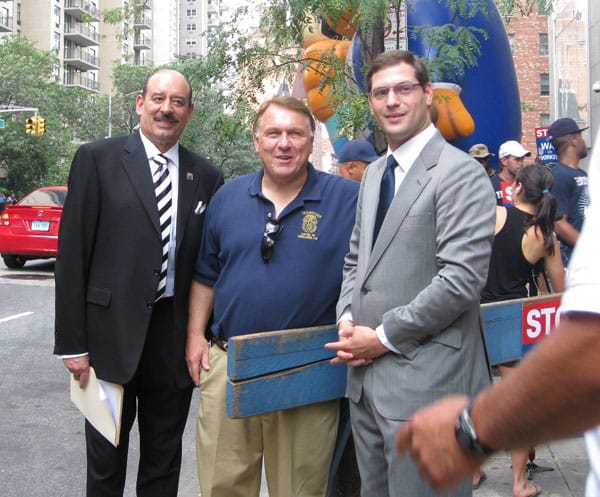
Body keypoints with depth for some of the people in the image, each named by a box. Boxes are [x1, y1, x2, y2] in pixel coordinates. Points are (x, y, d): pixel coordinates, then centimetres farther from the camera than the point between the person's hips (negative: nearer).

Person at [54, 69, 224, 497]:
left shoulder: (206, 177, 6)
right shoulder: (97, 159, -3)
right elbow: (72, 253, -6)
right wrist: (73, 343, -9)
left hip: (175, 337, 3)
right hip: (111, 333, -2)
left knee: (164, 461, 17)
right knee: (105, 462, 12)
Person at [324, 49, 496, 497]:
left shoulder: (461, 174, -11)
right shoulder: (373, 174, 16)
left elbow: (462, 279, -20)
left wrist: (386, 336, -14)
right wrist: (348, 321, 2)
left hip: (426, 378, -8)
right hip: (366, 374, 8)